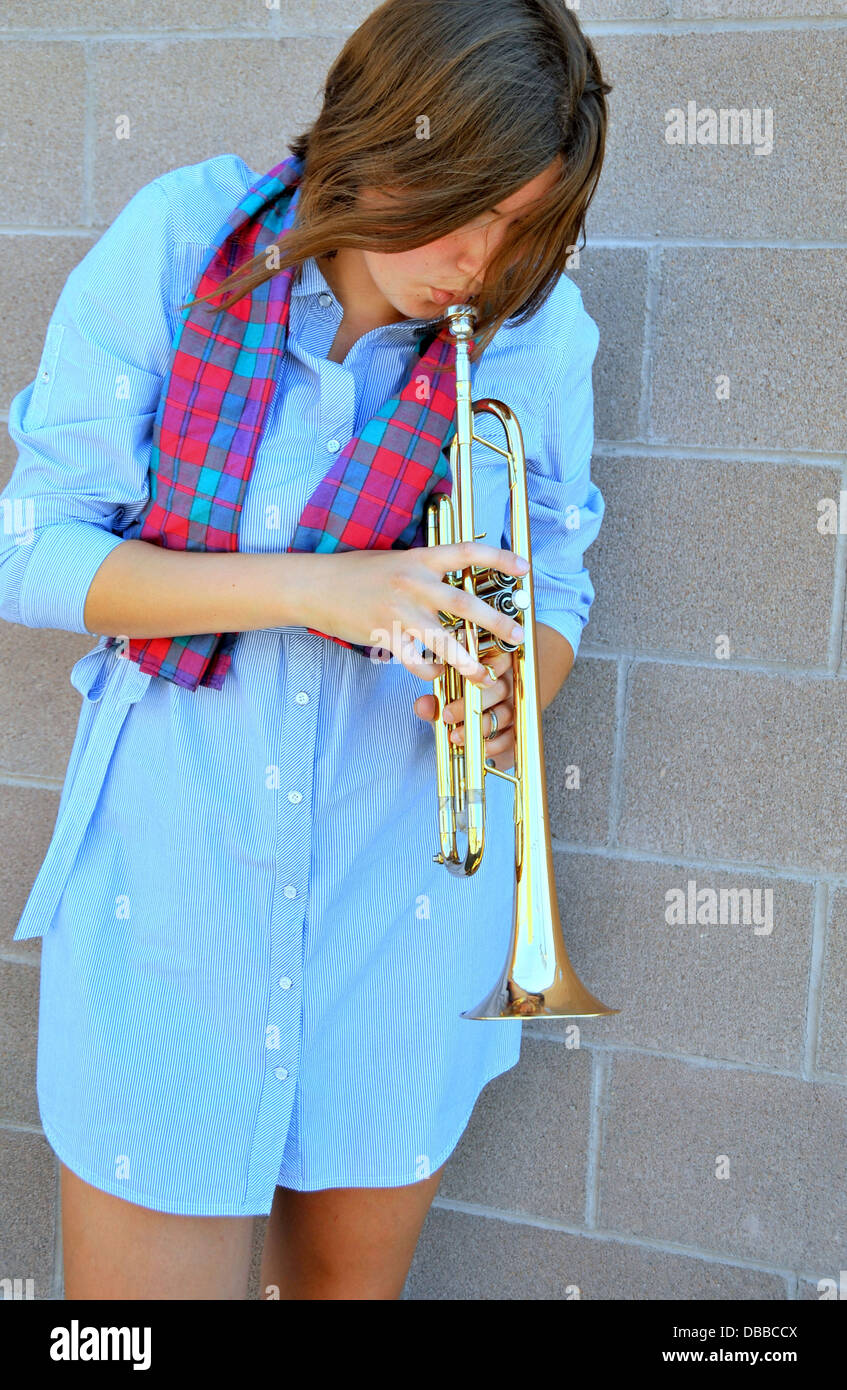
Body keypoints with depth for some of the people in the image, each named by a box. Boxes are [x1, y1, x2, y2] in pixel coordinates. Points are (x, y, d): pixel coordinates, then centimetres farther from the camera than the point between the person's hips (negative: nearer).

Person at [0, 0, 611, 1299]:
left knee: (352, 1277, 17)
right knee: (150, 1272, 7)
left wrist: (514, 700, -15)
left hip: (400, 893, 2)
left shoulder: (538, 329, -5)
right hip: (175, 872, -1)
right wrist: (312, 587, -23)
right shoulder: (180, 241, -9)